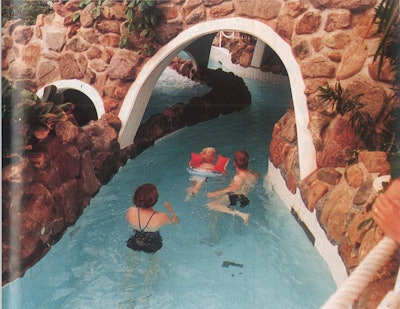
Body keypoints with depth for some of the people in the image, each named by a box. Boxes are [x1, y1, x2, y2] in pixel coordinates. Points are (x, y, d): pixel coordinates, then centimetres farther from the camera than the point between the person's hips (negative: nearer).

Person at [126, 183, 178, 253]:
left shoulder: (131, 212, -27)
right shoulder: (161, 217, -31)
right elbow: (175, 221, -9)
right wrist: (170, 209, 6)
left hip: (134, 244, 1)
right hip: (153, 247, 0)